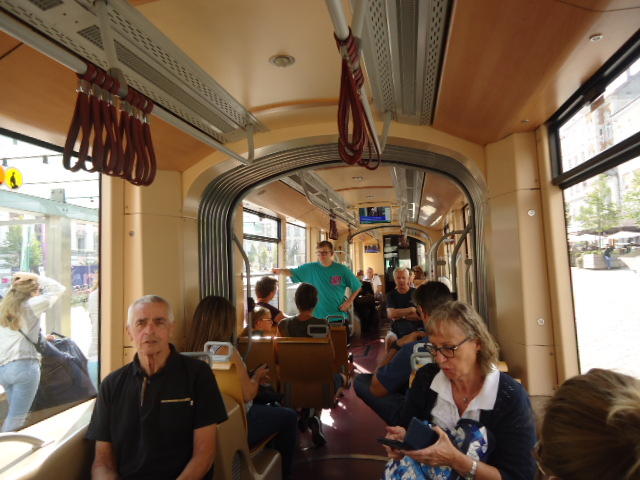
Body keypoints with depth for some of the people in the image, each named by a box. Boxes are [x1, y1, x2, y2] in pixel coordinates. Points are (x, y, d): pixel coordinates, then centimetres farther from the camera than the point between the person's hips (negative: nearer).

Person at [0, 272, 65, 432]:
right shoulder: (30, 305, -3)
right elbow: (58, 289, -1)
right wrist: (35, 277, 3)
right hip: (24, 366, -7)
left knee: (13, 414, 18)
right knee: (16, 419, -2)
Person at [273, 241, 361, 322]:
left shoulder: (342, 269, -3)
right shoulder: (310, 268, 1)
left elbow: (357, 287, 4)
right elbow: (293, 272, 1)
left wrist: (349, 302, -4)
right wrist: (280, 270, -17)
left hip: (339, 316, -1)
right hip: (318, 316, 1)